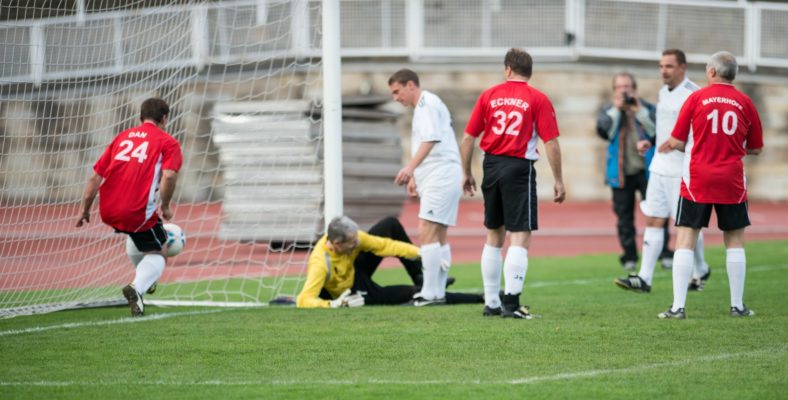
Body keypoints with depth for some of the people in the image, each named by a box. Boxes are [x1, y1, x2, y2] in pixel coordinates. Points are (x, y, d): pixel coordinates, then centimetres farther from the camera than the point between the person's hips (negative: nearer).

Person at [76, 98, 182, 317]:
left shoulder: (122, 137, 18)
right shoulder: (168, 142, 4)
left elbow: (95, 177, 14)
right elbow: (169, 176, -14)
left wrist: (85, 210, 19)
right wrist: (165, 207, 0)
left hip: (108, 211, 6)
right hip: (137, 213, -6)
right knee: (158, 254, 11)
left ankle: (143, 275, 37)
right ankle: (138, 287, -15)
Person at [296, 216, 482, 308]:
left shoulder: (351, 237, -24)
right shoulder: (320, 264, -41)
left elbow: (384, 245, -17)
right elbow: (304, 300, -44)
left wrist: (420, 253, -23)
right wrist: (335, 304, -55)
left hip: (356, 270, 7)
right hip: (357, 292, -7)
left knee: (391, 225, -6)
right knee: (411, 293, -11)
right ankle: (476, 300, 5)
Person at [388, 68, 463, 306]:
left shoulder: (427, 104, -9)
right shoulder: (423, 107, 23)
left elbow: (431, 139, -23)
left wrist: (410, 168, -33)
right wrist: (415, 177, 34)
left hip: (440, 177, -11)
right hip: (437, 179, 11)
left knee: (427, 235, -15)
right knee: (439, 238, 12)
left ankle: (430, 294, -17)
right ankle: (438, 292, 14)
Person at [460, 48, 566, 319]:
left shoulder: (489, 95, 6)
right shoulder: (538, 99, -2)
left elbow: (468, 138, 5)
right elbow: (551, 143, -8)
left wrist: (466, 173, 16)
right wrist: (558, 181, -1)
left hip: (492, 166, 4)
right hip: (519, 167, -4)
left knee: (494, 237, 15)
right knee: (520, 237, -4)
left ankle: (491, 303, 19)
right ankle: (511, 302, -13)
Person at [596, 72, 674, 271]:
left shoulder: (648, 109, 4)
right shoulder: (608, 111, 8)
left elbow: (655, 131, -11)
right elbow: (604, 131, -10)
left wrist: (639, 111, -15)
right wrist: (616, 109, -12)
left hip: (647, 170, -2)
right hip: (621, 173, 2)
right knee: (624, 216, 5)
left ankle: (664, 254, -4)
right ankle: (629, 257, 13)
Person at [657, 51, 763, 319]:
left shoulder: (696, 98, -3)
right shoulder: (744, 103, 3)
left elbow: (677, 141, -3)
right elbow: (755, 149, 10)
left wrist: (670, 146, 20)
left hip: (697, 180, -1)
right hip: (732, 181, 1)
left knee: (685, 240, 1)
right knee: (735, 242, 11)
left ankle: (678, 307, -5)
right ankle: (737, 305, 12)